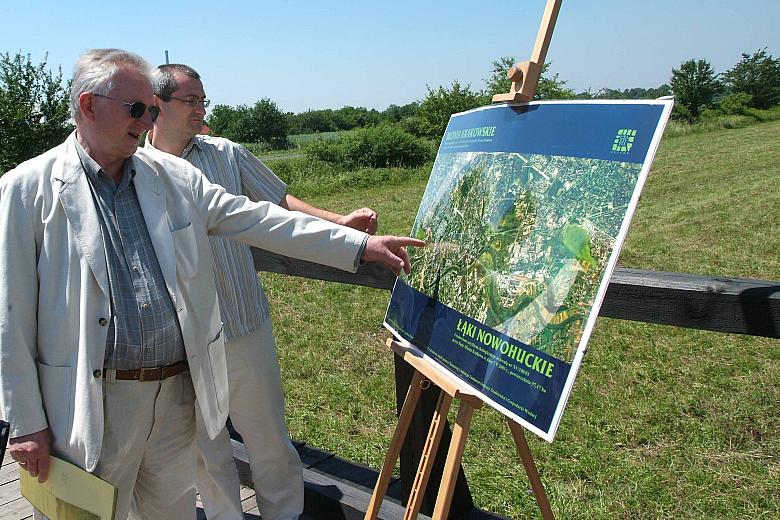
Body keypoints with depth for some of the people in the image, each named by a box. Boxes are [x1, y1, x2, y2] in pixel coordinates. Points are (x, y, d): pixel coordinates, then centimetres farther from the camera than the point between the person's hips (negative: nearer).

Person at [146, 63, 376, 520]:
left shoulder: (227, 154, 2)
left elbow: (278, 201, 8)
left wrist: (339, 221, -5)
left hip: (245, 326, 1)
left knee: (268, 435, 13)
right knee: (204, 446, 15)